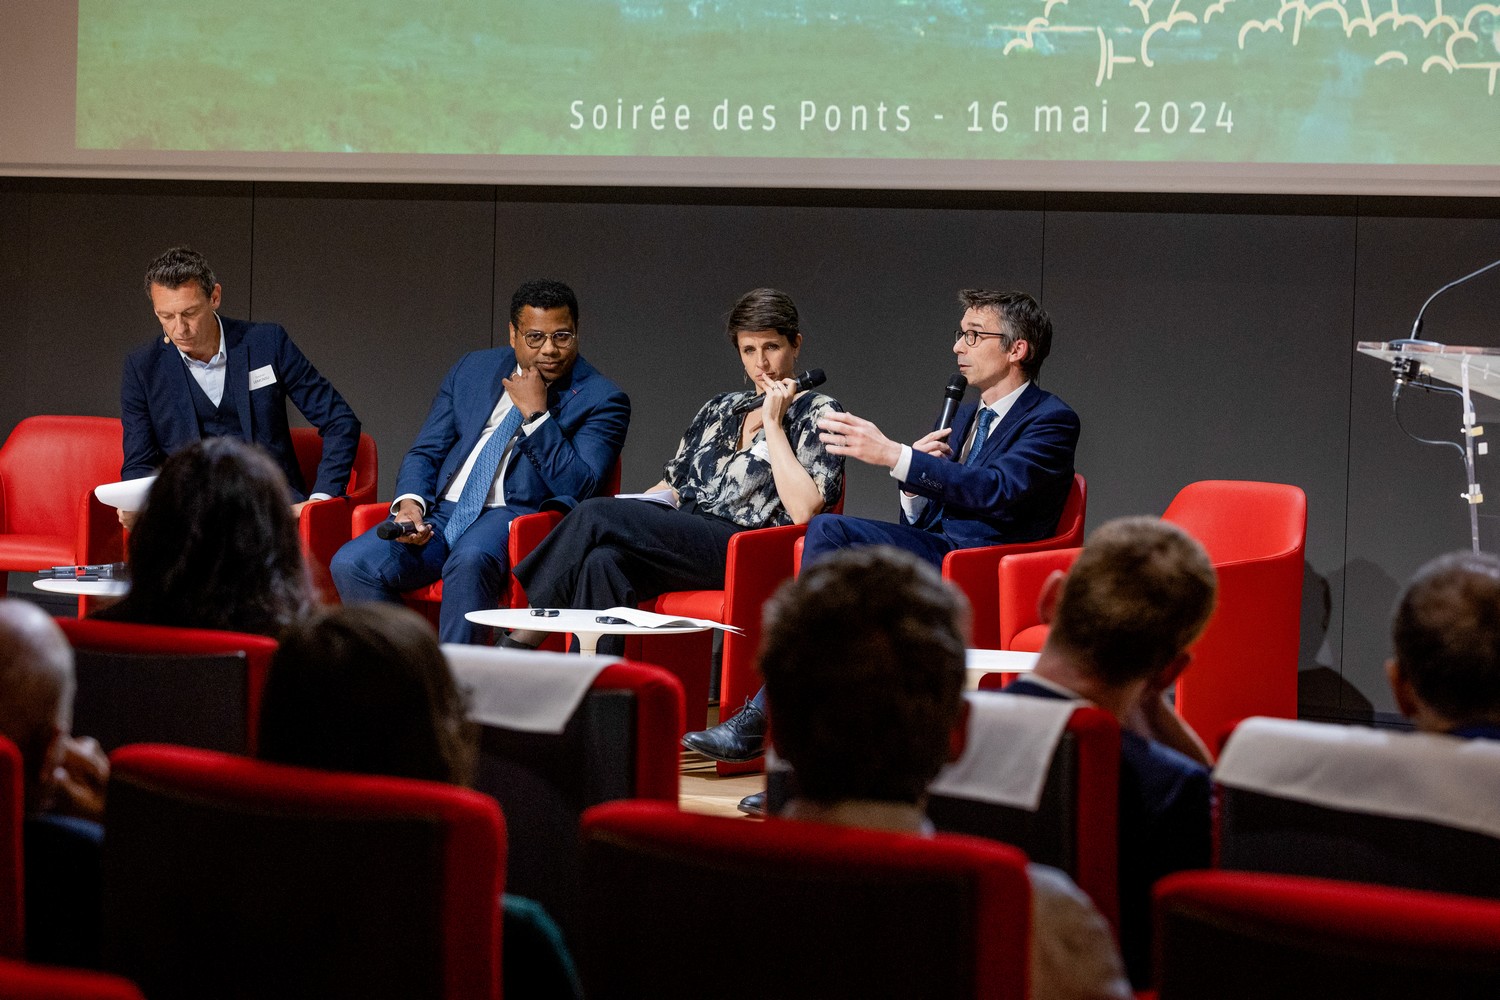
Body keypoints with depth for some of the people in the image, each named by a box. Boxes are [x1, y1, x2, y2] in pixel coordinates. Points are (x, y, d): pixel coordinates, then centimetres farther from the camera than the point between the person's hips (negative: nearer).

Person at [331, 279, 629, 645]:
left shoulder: (602, 399, 1)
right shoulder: (473, 369, 16)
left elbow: (578, 488, -11)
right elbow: (424, 452, 16)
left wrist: (535, 413, -13)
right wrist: (410, 501, -5)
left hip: (515, 518, -5)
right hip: (440, 512, 5)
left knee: (470, 561, -39)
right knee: (351, 565, -20)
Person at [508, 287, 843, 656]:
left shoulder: (819, 413, 4)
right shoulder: (720, 409, 25)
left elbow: (802, 510, -10)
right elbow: (672, 484, 26)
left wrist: (772, 423, -7)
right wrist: (628, 508, 5)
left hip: (743, 554, -6)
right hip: (682, 538, 6)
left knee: (595, 514, -25)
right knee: (603, 562, -31)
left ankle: (521, 640, -21)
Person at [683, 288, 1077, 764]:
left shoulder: (1052, 420, 0)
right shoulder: (966, 416, 25)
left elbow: (997, 492, -19)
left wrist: (894, 456, -24)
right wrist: (919, 481, -1)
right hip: (932, 553, 7)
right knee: (826, 529, -21)